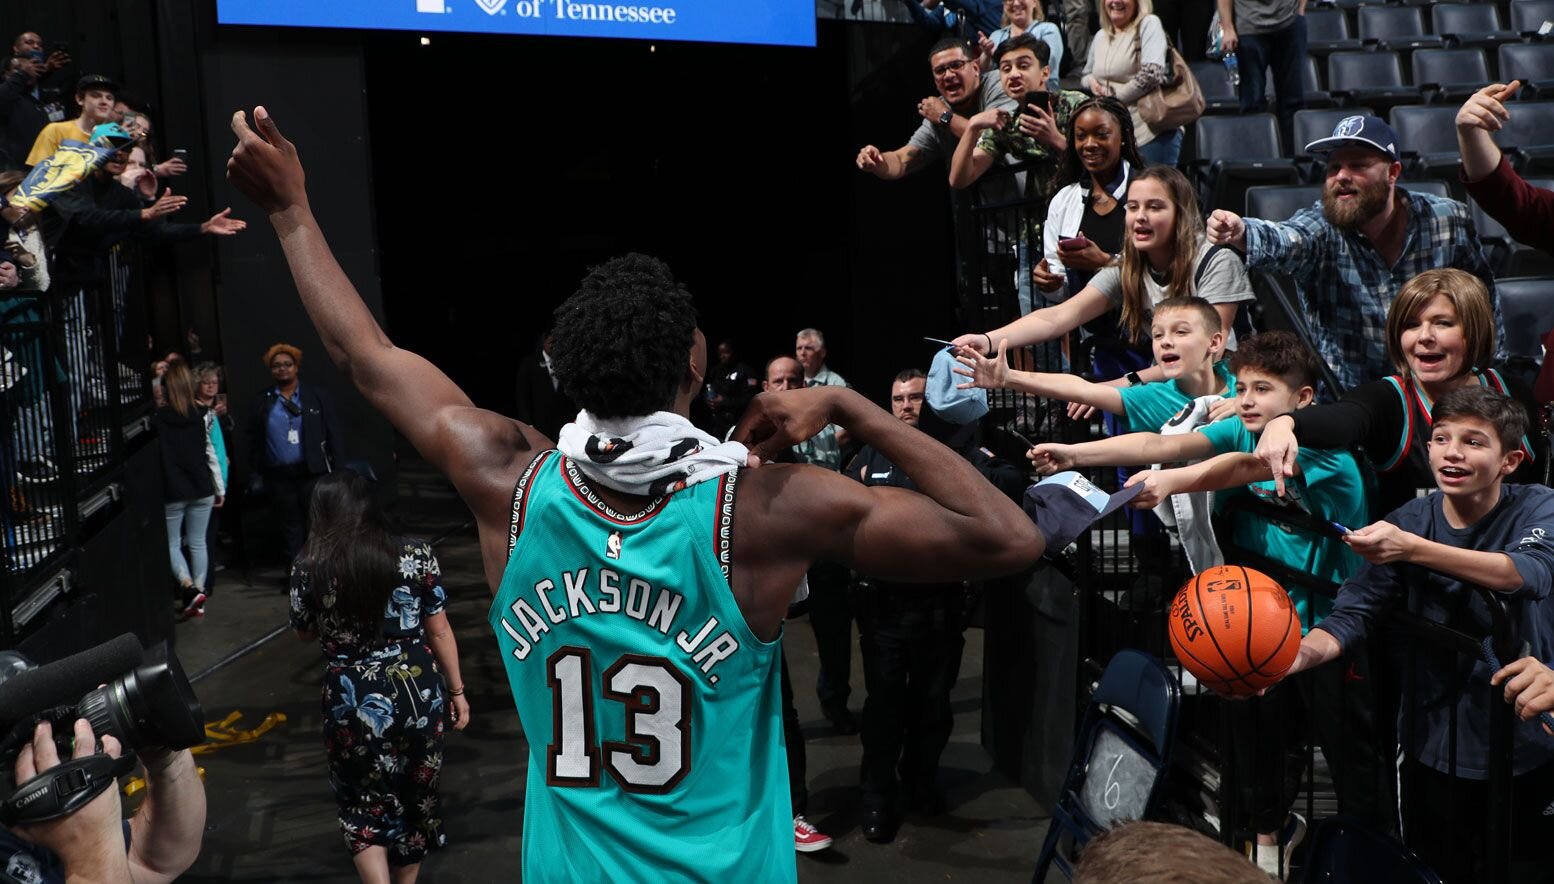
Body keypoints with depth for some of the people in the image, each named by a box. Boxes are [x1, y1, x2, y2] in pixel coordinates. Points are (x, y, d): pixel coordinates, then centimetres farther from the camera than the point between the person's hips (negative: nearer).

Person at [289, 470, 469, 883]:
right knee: (416, 792, 21)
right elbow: (439, 631, -2)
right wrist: (456, 690, 9)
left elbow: (304, 633, 8)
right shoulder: (416, 556, -8)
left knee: (364, 804, 17)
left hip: (353, 702, -1)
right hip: (417, 693, 2)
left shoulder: (310, 567, -9)